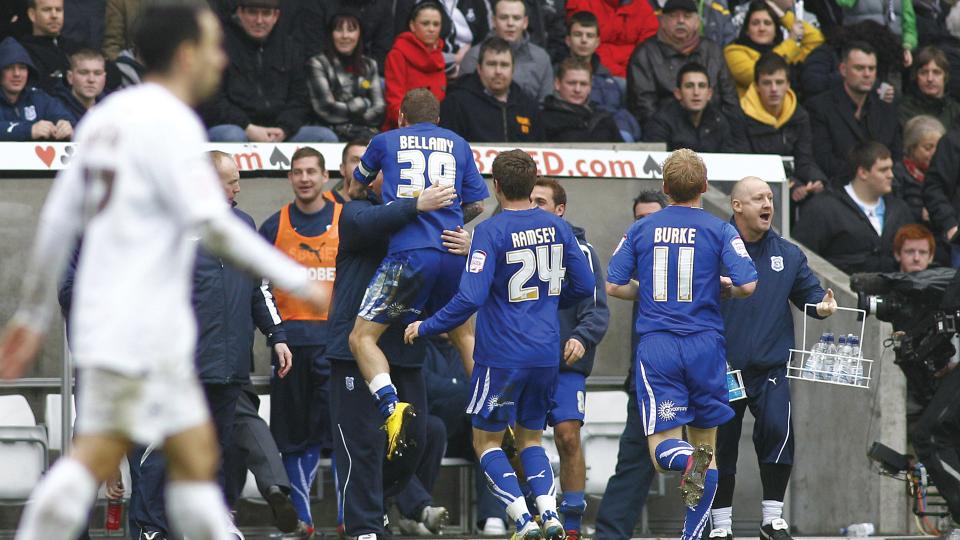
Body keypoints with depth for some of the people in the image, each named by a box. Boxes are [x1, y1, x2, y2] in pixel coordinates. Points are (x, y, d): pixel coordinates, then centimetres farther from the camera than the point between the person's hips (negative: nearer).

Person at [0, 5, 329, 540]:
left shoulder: (110, 116, 15)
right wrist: (297, 280, -11)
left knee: (197, 455, 10)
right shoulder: (171, 123, -12)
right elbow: (214, 226, -18)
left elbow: (59, 217, 17)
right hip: (136, 325, -10)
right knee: (97, 456, -12)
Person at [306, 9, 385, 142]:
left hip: (366, 131, 4)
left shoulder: (369, 65, 19)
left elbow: (379, 110, 11)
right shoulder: (318, 64, 4)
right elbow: (326, 110, -5)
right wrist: (363, 105, 5)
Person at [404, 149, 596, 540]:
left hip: (502, 356, -5)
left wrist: (426, 328, -9)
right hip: (546, 353, 5)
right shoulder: (557, 227, 3)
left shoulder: (490, 232, -14)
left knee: (486, 441, 8)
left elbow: (470, 298, -21)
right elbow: (583, 286, 9)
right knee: (530, 438, 19)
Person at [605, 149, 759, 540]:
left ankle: (687, 459, -38)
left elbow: (613, 286, 5)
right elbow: (747, 285, -9)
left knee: (662, 448, -2)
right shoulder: (719, 230, -1)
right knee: (706, 440, 12)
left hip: (655, 346, 0)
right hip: (704, 345, 0)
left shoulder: (640, 230, 5)